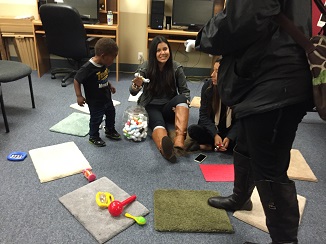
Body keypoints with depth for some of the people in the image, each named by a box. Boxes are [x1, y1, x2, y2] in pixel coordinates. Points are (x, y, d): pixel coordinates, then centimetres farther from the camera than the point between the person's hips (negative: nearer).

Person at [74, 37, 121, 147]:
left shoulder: (104, 64, -6)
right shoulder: (88, 68, -30)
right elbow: (76, 80, -23)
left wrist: (109, 85, 15)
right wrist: (79, 96, -25)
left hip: (106, 97, 8)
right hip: (95, 101, -8)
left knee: (111, 113, 23)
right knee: (96, 119, 8)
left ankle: (110, 131, 47)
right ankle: (94, 137, 31)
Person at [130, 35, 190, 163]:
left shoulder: (176, 68, -4)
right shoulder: (145, 67, -6)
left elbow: (185, 91, 0)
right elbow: (132, 92, -12)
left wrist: (182, 105, -22)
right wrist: (136, 85, -37)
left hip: (169, 107, 2)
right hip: (151, 107, -1)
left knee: (181, 98, -31)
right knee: (158, 123, -35)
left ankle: (179, 139, -50)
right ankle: (165, 148, -68)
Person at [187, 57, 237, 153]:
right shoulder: (208, 86, -10)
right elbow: (204, 115, -9)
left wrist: (229, 138, -26)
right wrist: (215, 135, -24)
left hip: (230, 131, 0)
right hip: (212, 129, 1)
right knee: (193, 130, -28)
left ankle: (206, 146, -21)